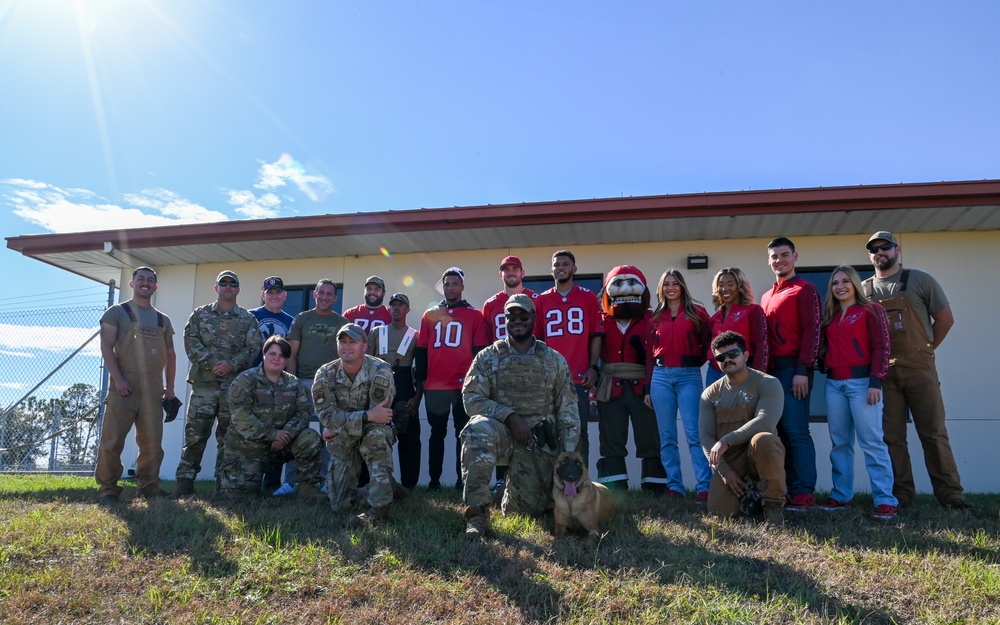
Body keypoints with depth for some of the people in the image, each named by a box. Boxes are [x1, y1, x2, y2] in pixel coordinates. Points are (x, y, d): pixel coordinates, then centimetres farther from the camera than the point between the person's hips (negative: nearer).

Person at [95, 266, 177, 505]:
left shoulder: (163, 320, 19)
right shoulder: (117, 312, 6)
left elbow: (170, 355, 20)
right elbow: (106, 346, -4)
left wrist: (170, 386, 11)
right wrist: (118, 378, -14)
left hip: (153, 389, 4)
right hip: (124, 386, -4)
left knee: (152, 442, 3)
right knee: (112, 440, -5)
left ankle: (149, 487, 13)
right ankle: (107, 489, 6)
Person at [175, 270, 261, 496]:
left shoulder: (248, 319, 10)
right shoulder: (200, 314, 11)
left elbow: (254, 348, 1)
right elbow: (191, 341, -1)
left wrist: (232, 364, -13)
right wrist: (211, 363, -13)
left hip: (235, 385, 0)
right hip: (204, 382, 0)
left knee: (228, 435, 5)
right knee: (195, 432, -3)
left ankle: (223, 483, 12)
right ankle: (185, 480, 4)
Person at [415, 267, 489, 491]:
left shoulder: (474, 316, 4)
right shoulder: (429, 315, 12)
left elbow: (480, 350, 3)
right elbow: (421, 350, 12)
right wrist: (420, 380, 7)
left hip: (464, 386, -2)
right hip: (434, 386, 3)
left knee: (463, 434, 5)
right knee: (437, 434, 9)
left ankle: (462, 480, 11)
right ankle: (434, 480, 15)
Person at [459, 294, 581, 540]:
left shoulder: (555, 360, 5)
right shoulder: (488, 357, 1)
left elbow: (567, 409, 5)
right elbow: (471, 398, -7)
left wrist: (568, 454, -3)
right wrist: (510, 416, -19)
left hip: (539, 442, 2)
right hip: (501, 432, -1)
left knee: (531, 508, -2)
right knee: (479, 428, -36)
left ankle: (510, 499, 39)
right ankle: (477, 512, -27)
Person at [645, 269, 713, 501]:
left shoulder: (696, 312, 5)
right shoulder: (656, 317, 14)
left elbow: (707, 344, 4)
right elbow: (651, 353, 13)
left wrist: (697, 362, -8)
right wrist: (648, 387, 11)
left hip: (689, 376, -3)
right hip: (661, 377, 3)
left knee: (694, 434, -8)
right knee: (667, 437, 4)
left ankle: (704, 487, -5)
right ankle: (674, 486, 10)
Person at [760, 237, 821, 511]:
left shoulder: (805, 290, -1)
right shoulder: (767, 297, 20)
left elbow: (812, 331, -10)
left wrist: (802, 370, -17)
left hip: (794, 369, -7)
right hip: (771, 370, 7)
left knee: (796, 430, -8)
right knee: (781, 431, 7)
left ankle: (805, 493, -4)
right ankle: (789, 488, 12)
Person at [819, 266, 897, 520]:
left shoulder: (871, 311, 1)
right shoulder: (830, 316, 18)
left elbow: (881, 347, -6)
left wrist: (875, 382, -13)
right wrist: (823, 367, 3)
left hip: (861, 382, -6)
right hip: (834, 384, 6)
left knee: (872, 441, -8)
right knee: (839, 443, 8)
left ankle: (885, 500, -4)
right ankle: (841, 496, 15)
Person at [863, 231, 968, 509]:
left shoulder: (920, 280, 4)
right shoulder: (863, 290, 10)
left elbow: (946, 318, 6)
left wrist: (925, 349, 5)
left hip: (919, 368, -2)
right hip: (882, 372, 2)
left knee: (934, 432, -1)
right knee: (891, 435, 3)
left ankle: (949, 492, 5)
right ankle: (901, 493, 10)